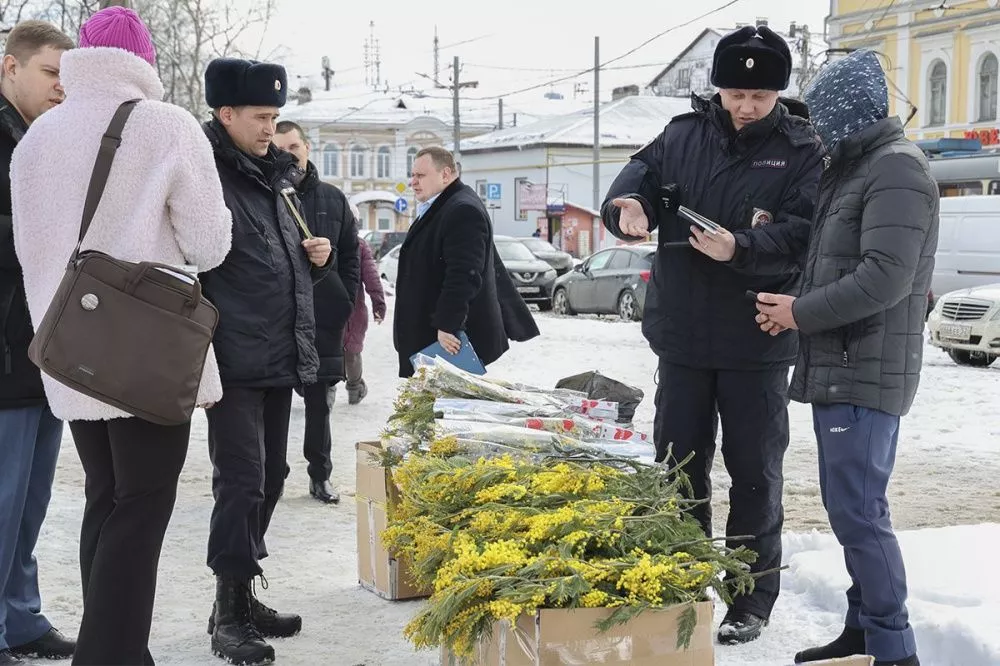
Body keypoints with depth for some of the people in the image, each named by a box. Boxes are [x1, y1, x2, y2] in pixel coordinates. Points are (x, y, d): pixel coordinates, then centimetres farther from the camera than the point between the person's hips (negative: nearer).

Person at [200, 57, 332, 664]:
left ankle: (245, 595, 25)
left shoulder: (278, 175, 16)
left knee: (269, 477, 13)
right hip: (235, 363, -8)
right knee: (241, 482, -7)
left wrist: (318, 258, 6)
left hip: (282, 360, 8)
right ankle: (229, 614, 4)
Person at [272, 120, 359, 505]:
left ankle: (320, 476, 22)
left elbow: (351, 254, 13)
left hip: (325, 319, 4)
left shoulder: (333, 199, 8)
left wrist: (345, 300, 4)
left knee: (320, 401, 11)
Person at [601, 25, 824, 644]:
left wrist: (741, 249, -33)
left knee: (754, 473, 7)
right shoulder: (683, 134, 4)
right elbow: (641, 172, 3)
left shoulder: (802, 150, -7)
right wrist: (630, 205, -21)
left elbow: (805, 231, -17)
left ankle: (752, 600, 19)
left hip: (758, 343, -4)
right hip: (684, 335, 4)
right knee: (678, 464, 14)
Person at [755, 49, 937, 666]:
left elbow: (884, 278, -23)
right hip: (838, 367, 10)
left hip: (866, 372, -10)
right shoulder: (855, 165, 18)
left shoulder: (896, 167, -14)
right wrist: (793, 306, 5)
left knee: (859, 512, -9)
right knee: (849, 506, 15)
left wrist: (800, 312, -14)